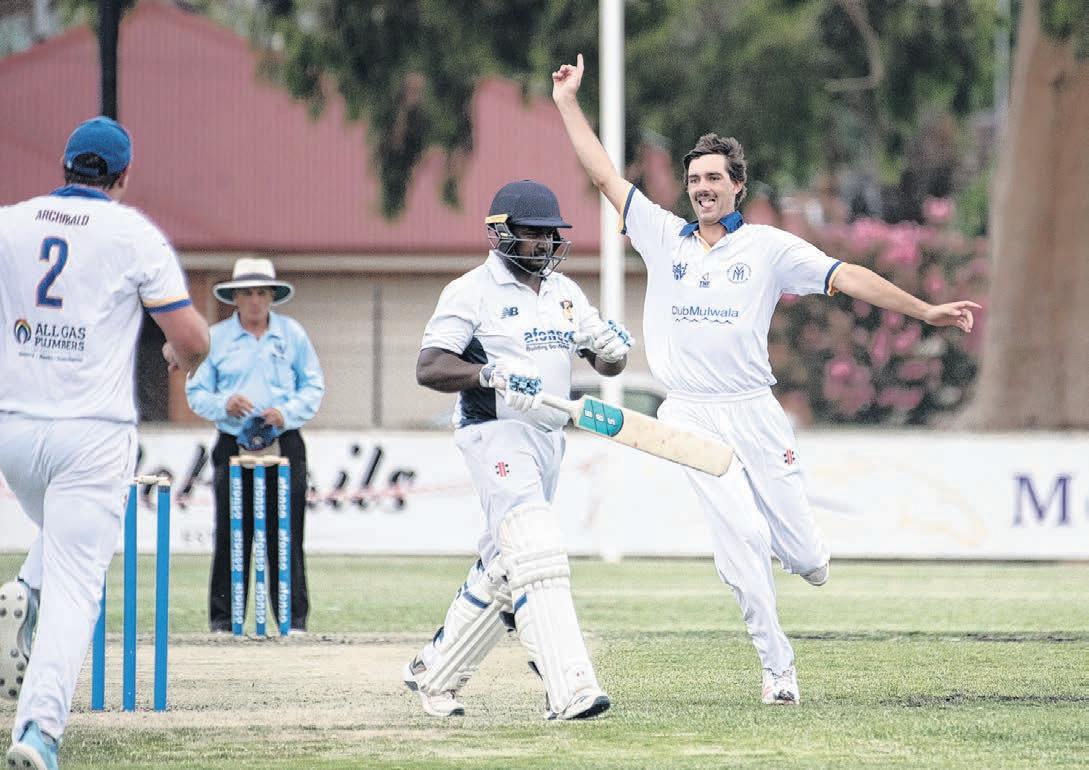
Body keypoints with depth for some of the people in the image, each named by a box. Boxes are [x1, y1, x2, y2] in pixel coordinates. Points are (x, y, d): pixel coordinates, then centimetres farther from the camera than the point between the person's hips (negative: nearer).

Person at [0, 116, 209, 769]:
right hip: (94, 435, -4)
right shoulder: (134, 234, -3)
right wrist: (184, 356, 17)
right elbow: (191, 337, -6)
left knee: (67, 537, 31)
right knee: (76, 585, -6)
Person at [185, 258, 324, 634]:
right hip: (233, 445, 0)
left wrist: (287, 413, -7)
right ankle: (224, 618, 4)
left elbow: (314, 387, 11)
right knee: (231, 535, -2)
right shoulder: (216, 337, 8)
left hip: (284, 445, 0)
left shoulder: (292, 334, 9)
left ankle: (294, 618, 3)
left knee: (286, 534, -2)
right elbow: (196, 392, 9)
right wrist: (224, 404, -11)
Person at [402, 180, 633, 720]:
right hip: (495, 433, -8)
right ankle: (569, 690, -30)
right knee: (536, 555, -21)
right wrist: (492, 374, -30)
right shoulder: (472, 292, -7)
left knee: (502, 568, 14)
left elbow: (608, 365, 15)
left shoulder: (564, 292, 14)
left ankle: (434, 672, 30)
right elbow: (429, 369, -15)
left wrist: (614, 347, -9)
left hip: (547, 438, 8)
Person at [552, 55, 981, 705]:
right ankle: (778, 668, -4)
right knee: (742, 536, -15)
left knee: (802, 554, -3)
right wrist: (569, 103, 12)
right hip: (692, 416, 0)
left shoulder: (769, 247, 5)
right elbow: (604, 174, 13)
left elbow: (848, 278, -2)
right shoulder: (663, 236, 10)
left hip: (756, 413, 0)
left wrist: (926, 311, -10)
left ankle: (805, 553, 37)